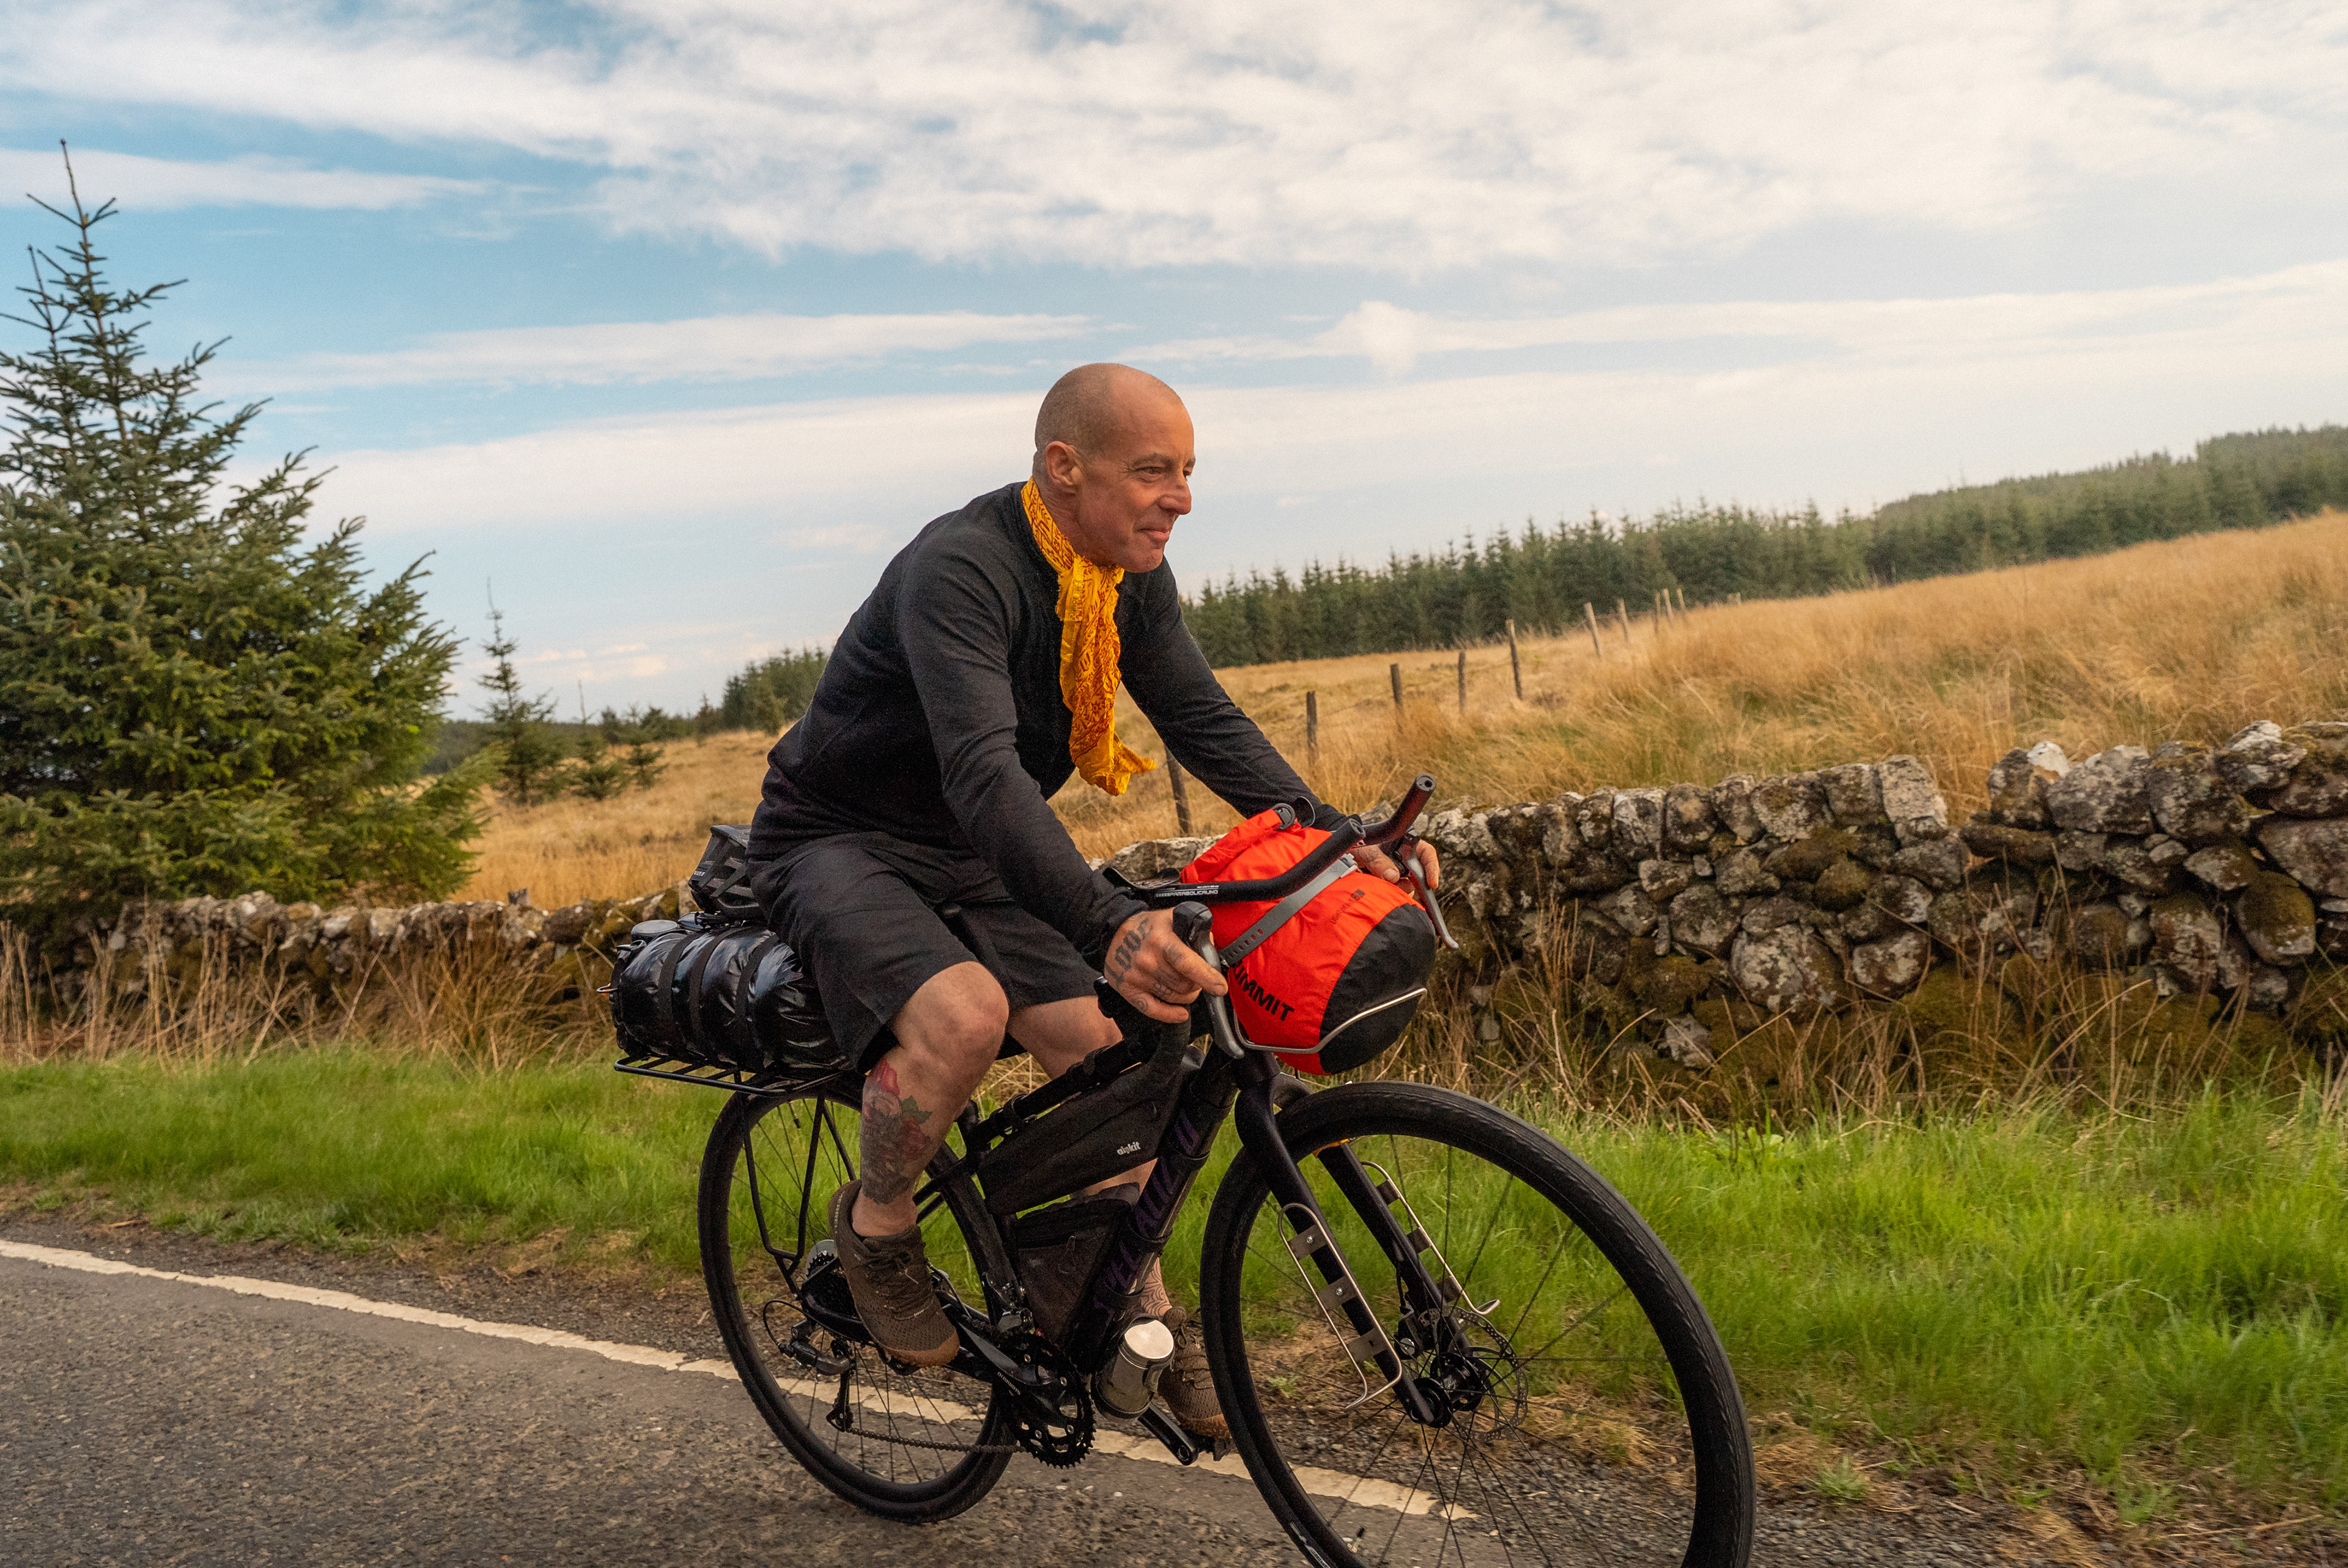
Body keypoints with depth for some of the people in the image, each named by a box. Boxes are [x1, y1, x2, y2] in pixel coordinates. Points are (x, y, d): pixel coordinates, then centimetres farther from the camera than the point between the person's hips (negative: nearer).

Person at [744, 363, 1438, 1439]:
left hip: (971, 855, 7)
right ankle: (875, 1223, -4)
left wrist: (1333, 836, -23)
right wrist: (1108, 929, -55)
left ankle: (1131, 1300, 13)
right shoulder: (958, 569, -29)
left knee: (1105, 1051, -7)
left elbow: (1203, 719, -8)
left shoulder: (1132, 577, -4)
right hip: (837, 843, -7)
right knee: (962, 1016, -33)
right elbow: (984, 774, -41)